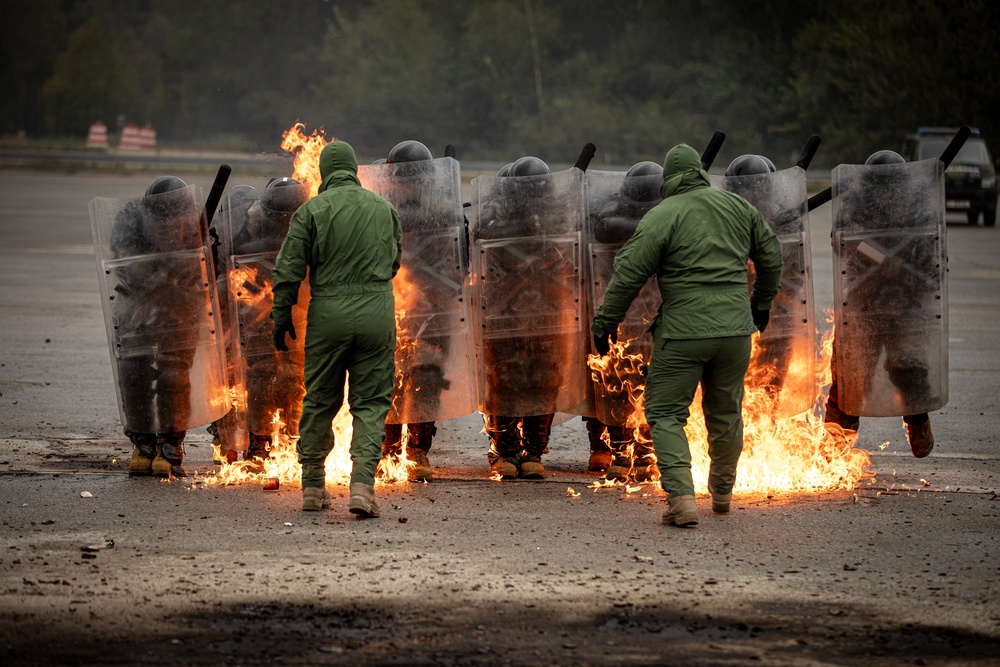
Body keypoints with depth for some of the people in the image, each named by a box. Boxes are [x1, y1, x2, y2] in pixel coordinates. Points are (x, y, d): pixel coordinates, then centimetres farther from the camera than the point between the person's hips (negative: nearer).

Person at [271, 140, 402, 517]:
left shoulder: (311, 211, -2)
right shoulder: (384, 209, 8)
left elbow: (288, 270, -4)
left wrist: (281, 317, 5)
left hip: (328, 315, -1)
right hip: (377, 313, 1)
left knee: (320, 401, 11)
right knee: (371, 402, 4)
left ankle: (313, 486, 17)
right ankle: (362, 485, -11)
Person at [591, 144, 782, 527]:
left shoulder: (662, 217, -7)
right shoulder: (738, 207, 10)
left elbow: (629, 274, -9)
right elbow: (770, 255, 21)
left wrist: (605, 322, 0)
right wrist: (762, 303, 35)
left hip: (683, 331, -5)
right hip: (735, 329, 5)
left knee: (666, 413, 1)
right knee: (725, 412, 19)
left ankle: (681, 498, -14)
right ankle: (722, 491, 33)